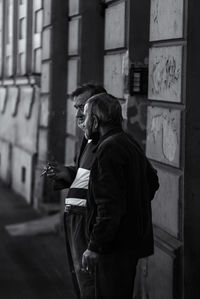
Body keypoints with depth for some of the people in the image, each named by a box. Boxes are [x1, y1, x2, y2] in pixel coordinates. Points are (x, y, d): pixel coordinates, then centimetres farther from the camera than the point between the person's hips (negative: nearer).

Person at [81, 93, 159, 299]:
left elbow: (109, 206, -24)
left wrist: (94, 247, -21)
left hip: (116, 245, -10)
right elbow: (152, 181, 26)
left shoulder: (109, 149, -18)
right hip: (133, 239, 10)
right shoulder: (130, 143, 13)